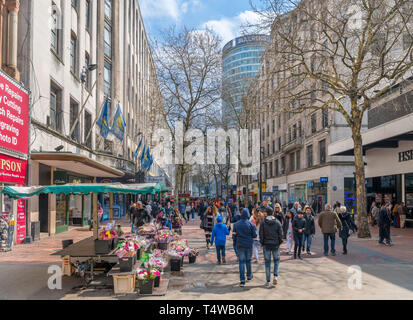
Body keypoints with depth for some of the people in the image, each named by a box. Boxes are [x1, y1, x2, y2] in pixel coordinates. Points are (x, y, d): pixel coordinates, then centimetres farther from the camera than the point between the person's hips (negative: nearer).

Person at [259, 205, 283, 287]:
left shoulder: (263, 223, -4)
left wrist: (262, 243, 5)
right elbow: (280, 234, -4)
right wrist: (279, 242, 8)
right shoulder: (277, 222, -3)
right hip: (275, 244, 0)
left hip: (266, 244, 0)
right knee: (276, 260, 16)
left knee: (267, 262, 7)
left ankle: (268, 281, 8)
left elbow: (261, 234, -6)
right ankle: (275, 276, -5)